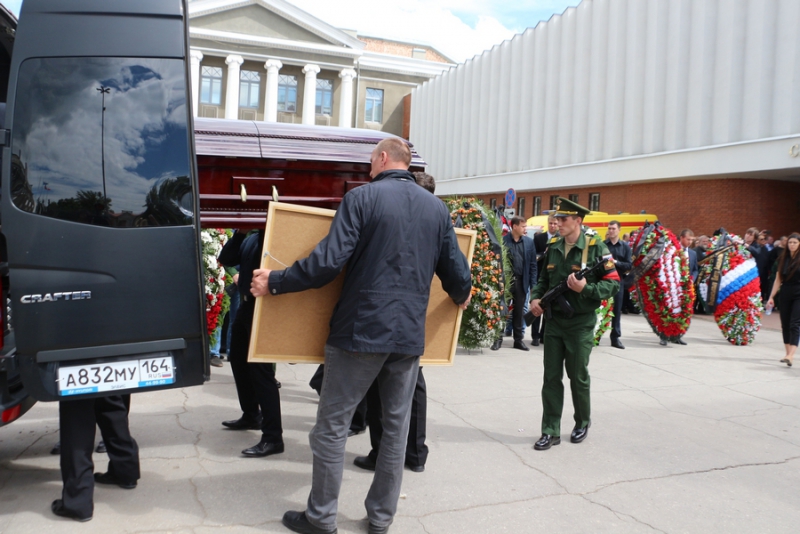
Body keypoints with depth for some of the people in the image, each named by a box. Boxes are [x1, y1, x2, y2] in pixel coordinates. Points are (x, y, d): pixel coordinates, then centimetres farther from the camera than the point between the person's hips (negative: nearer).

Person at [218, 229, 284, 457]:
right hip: (246, 305, 9)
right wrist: (238, 233, -1)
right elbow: (226, 259, 10)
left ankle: (272, 437, -5)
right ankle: (251, 415, 37)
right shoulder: (250, 239, 13)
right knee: (238, 360, 19)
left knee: (260, 369, -10)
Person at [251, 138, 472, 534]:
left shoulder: (362, 197, -7)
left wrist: (274, 283, -5)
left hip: (360, 331, -5)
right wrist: (461, 296, 32)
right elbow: (455, 272, 9)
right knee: (396, 426, 15)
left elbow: (328, 261, -15)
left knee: (332, 425, 8)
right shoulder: (437, 208, 7)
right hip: (410, 336, 5)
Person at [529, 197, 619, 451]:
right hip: (553, 321, 4)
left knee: (578, 377, 9)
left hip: (580, 324, -4)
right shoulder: (552, 248, 7)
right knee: (551, 377, 5)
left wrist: (585, 289, -23)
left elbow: (614, 283, -9)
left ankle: (583, 422, 32)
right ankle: (551, 431, 12)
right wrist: (536, 298, 0)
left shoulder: (595, 247, -9)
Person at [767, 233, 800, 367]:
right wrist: (771, 297, 9)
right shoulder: (783, 258, 8)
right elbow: (778, 279, 11)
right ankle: (788, 354, 17)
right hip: (785, 294, 4)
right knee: (785, 325, 7)